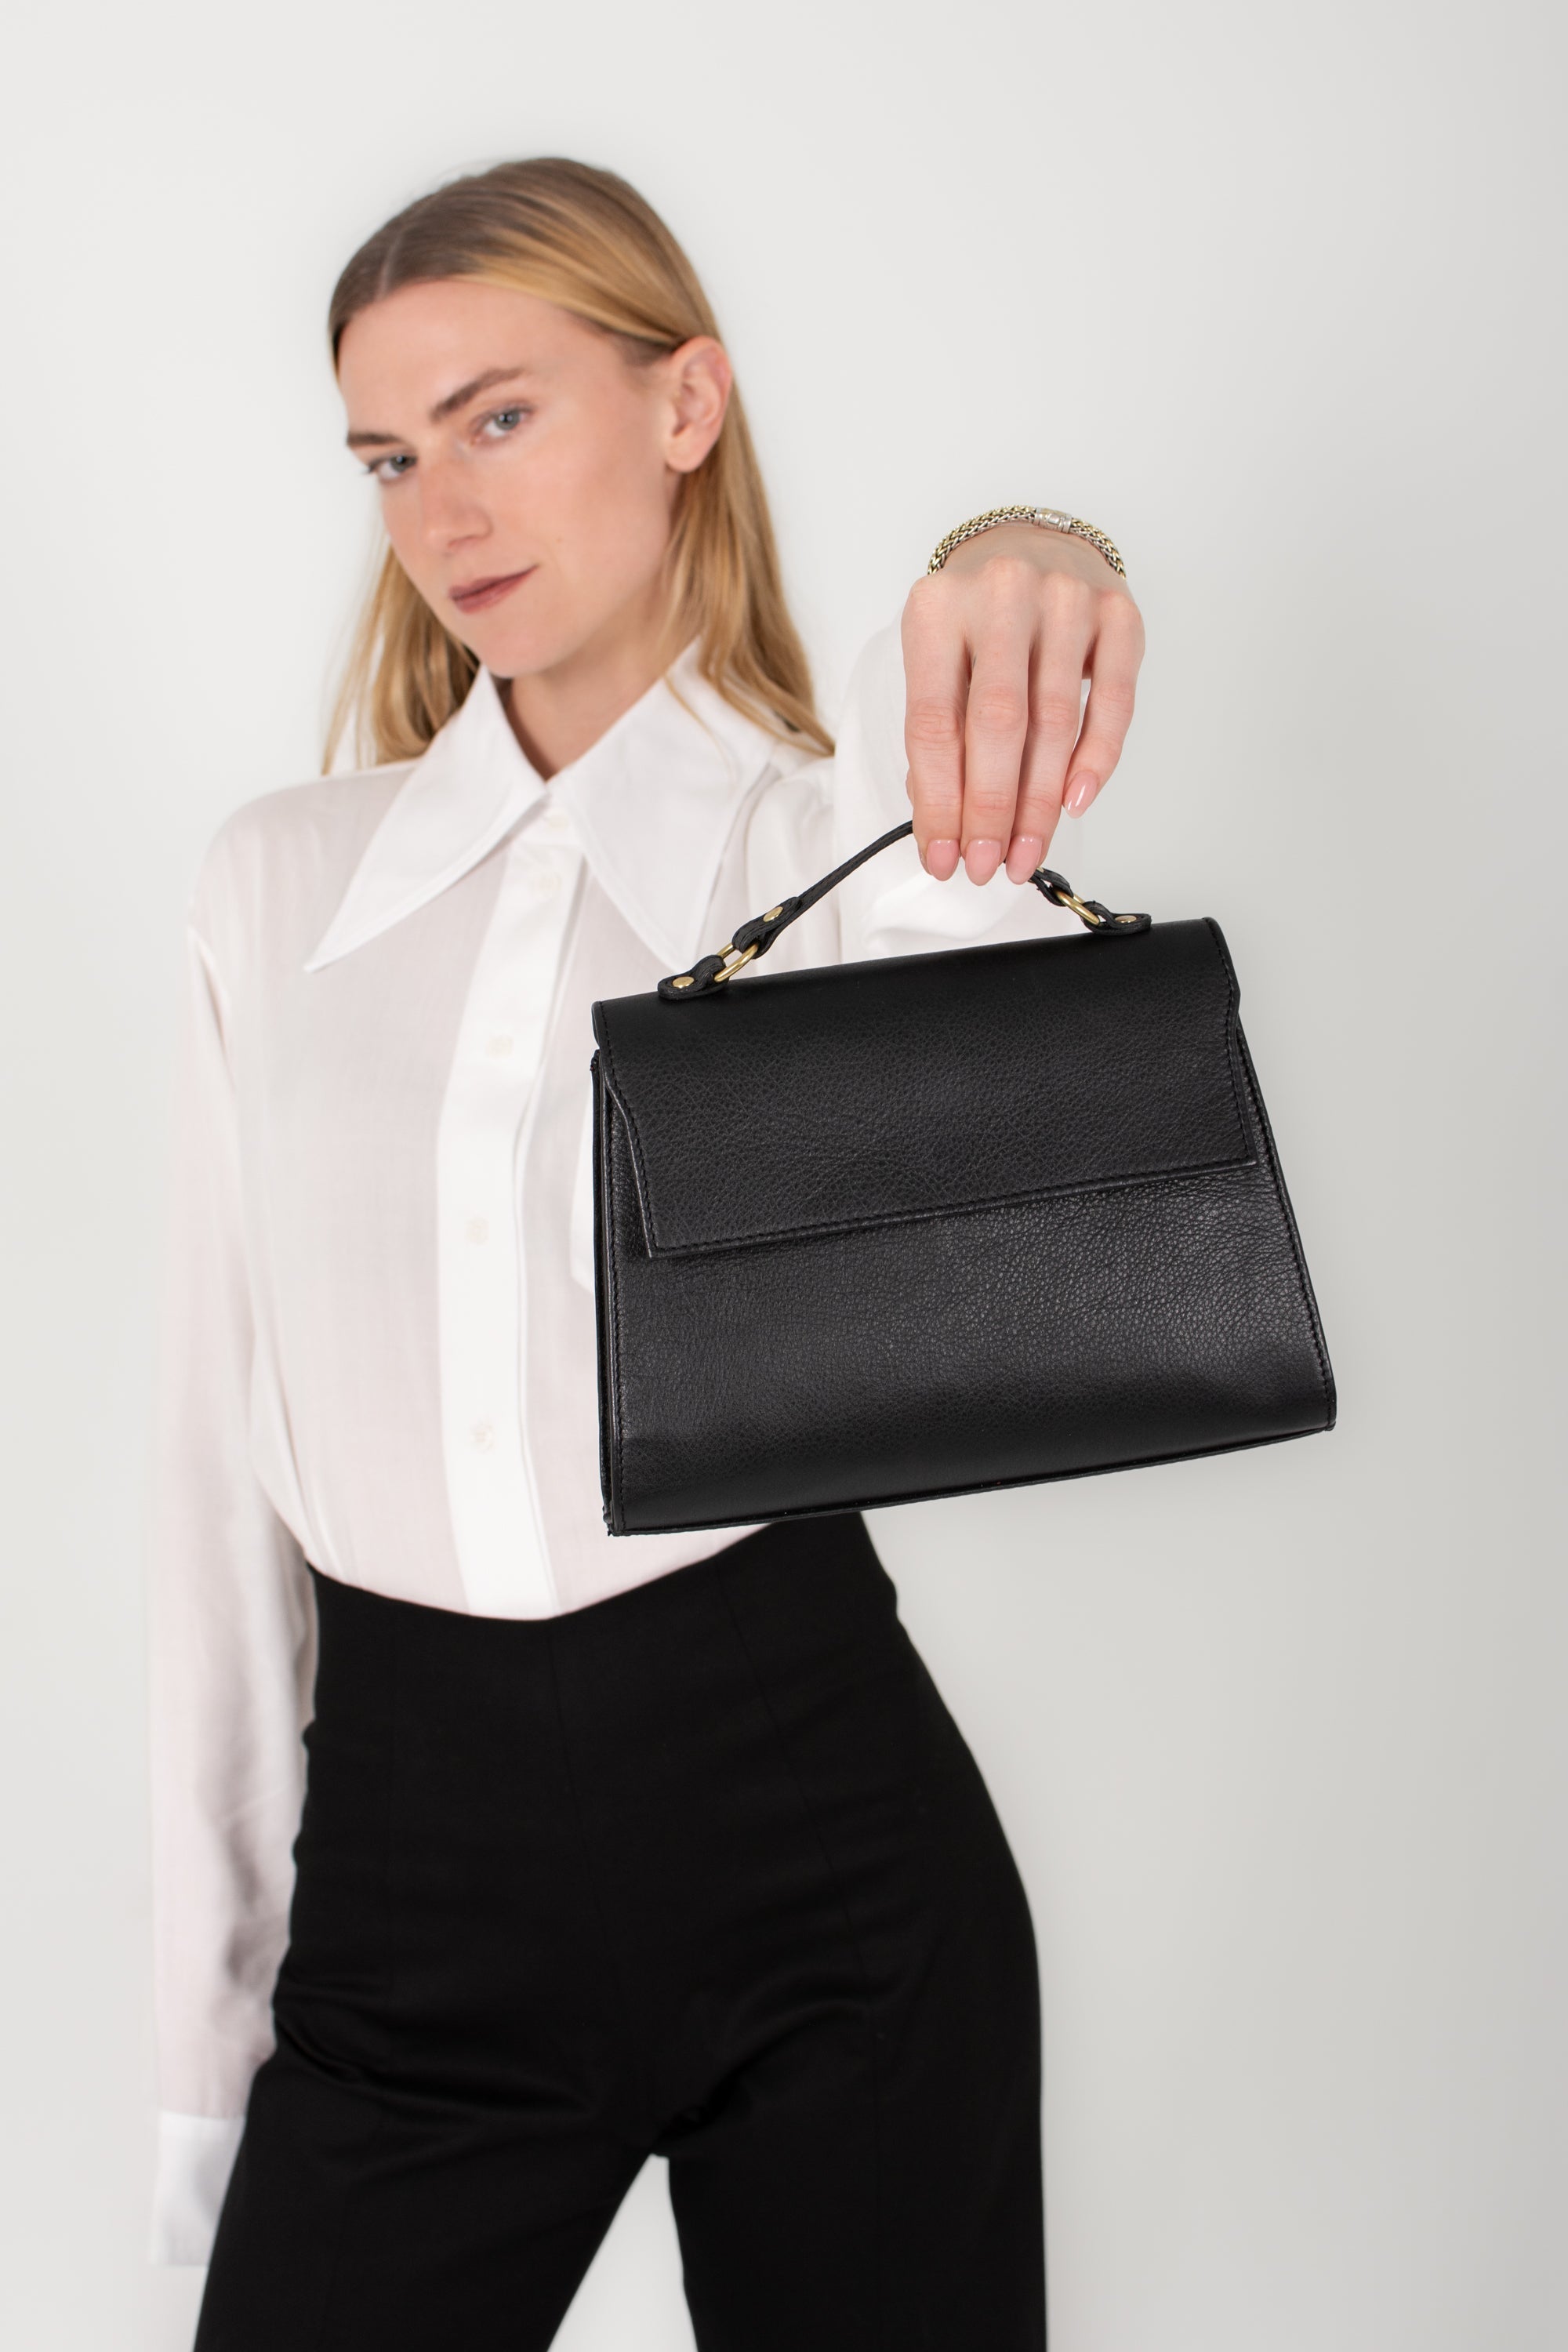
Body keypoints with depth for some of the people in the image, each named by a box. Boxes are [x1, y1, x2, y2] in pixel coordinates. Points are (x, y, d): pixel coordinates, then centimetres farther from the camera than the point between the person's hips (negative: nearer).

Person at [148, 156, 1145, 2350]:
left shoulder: (838, 842, 1)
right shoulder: (280, 884, 7)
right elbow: (224, 1449, 7)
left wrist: (1012, 597, -48)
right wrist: (210, 2008, 8)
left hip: (818, 1831, -1)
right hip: (414, 1859, 2)